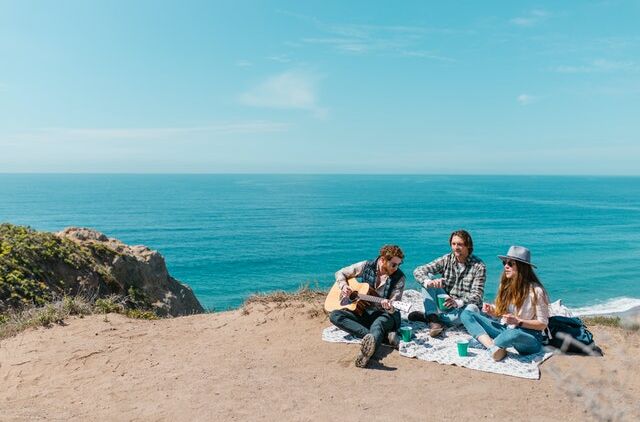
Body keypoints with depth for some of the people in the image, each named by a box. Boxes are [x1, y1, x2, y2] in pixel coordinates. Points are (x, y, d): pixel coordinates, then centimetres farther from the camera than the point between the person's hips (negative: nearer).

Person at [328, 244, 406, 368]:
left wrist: (389, 307, -36)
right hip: (364, 312, 3)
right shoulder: (366, 266, -3)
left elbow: (394, 308, -11)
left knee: (377, 325, -40)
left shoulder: (399, 277, -8)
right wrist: (343, 286, -14)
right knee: (334, 315, -23)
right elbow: (340, 273, 8)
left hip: (386, 315, -3)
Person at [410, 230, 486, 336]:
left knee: (472, 309, -36)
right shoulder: (446, 260, -3)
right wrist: (428, 282, -35)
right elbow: (418, 271, -12)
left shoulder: (479, 266, -10)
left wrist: (457, 302, -37)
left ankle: (426, 316, -24)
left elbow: (476, 296, -18)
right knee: (428, 277, -15)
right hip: (446, 303, 2)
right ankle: (433, 318, -28)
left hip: (463, 307, -2)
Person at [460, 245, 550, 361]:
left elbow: (543, 324, -9)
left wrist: (518, 321, -22)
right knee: (466, 314, -8)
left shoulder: (536, 291, -13)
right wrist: (492, 311, -7)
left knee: (512, 334, -44)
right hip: (504, 329, 6)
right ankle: (493, 347, -28)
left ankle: (485, 343, -12)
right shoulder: (505, 285, 6)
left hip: (529, 337, -6)